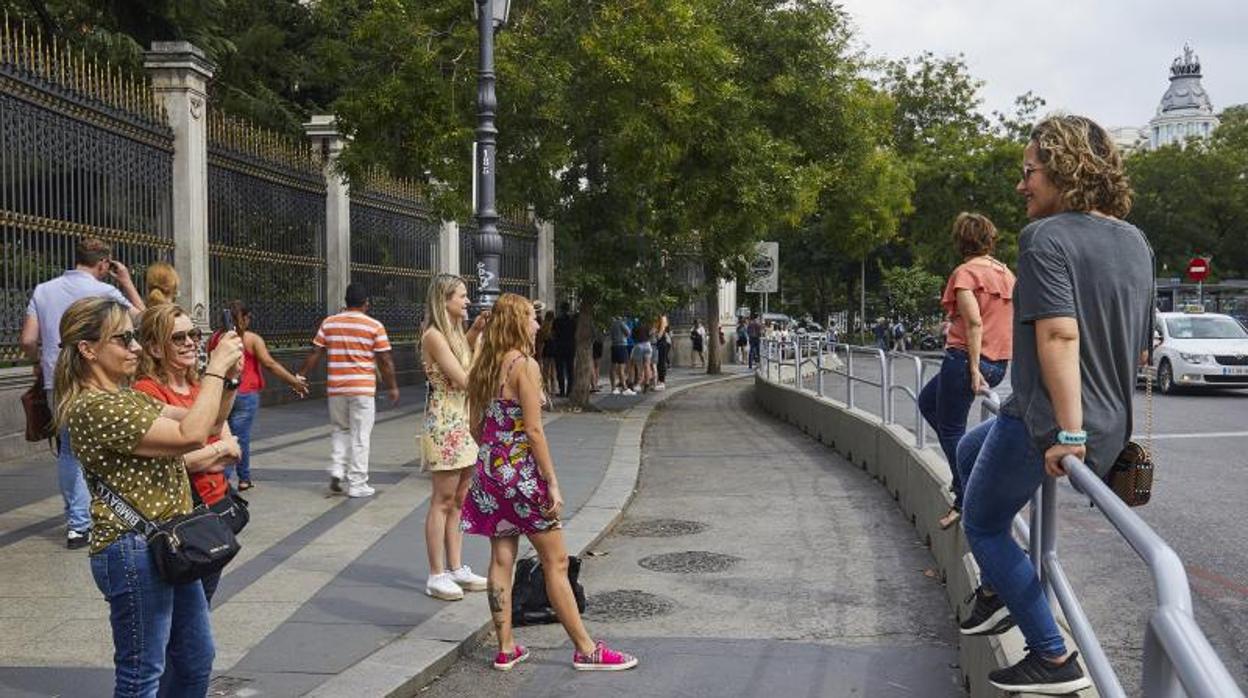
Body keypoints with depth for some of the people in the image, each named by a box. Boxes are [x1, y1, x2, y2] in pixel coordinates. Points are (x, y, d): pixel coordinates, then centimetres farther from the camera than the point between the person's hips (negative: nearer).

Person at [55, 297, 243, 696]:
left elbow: (208, 424, 15)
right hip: (134, 551, -10)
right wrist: (216, 368, -18)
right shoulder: (93, 407, -18)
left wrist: (229, 378, -2)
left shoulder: (130, 397, 13)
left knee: (196, 663, 18)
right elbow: (190, 436, -25)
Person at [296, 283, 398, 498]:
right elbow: (385, 361, -4)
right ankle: (357, 484, 6)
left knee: (340, 430, 21)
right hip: (363, 389, -3)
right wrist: (392, 387, 5)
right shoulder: (374, 326, -4)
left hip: (335, 389, 3)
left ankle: (337, 470, 5)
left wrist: (300, 375, 15)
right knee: (360, 436, 3)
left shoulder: (329, 323, 4)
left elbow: (315, 353, 5)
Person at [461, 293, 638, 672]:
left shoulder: (482, 368, 8)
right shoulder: (525, 365, -15)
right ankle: (586, 650, 8)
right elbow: (534, 431, -18)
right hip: (522, 472, -7)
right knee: (556, 562, 1)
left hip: (490, 469, 8)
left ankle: (506, 648, 18)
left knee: (501, 559, 12)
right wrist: (552, 482, -14)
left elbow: (475, 426, 11)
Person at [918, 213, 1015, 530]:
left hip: (965, 358, -8)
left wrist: (973, 368, -19)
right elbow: (1013, 320, 11)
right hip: (998, 363, 8)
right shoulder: (1006, 273, 12)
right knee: (928, 401, 25)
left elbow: (974, 322, -21)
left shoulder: (965, 272, -11)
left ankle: (966, 501, 2)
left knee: (951, 429, 1)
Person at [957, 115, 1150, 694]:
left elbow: (1059, 335, -27)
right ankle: (997, 591, 34)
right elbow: (1142, 345, 16)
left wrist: (1069, 432, -28)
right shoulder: (1134, 241, 10)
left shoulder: (1045, 237, -15)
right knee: (970, 451, 31)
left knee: (984, 525, 10)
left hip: (1043, 423, -9)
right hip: (1111, 427, 9)